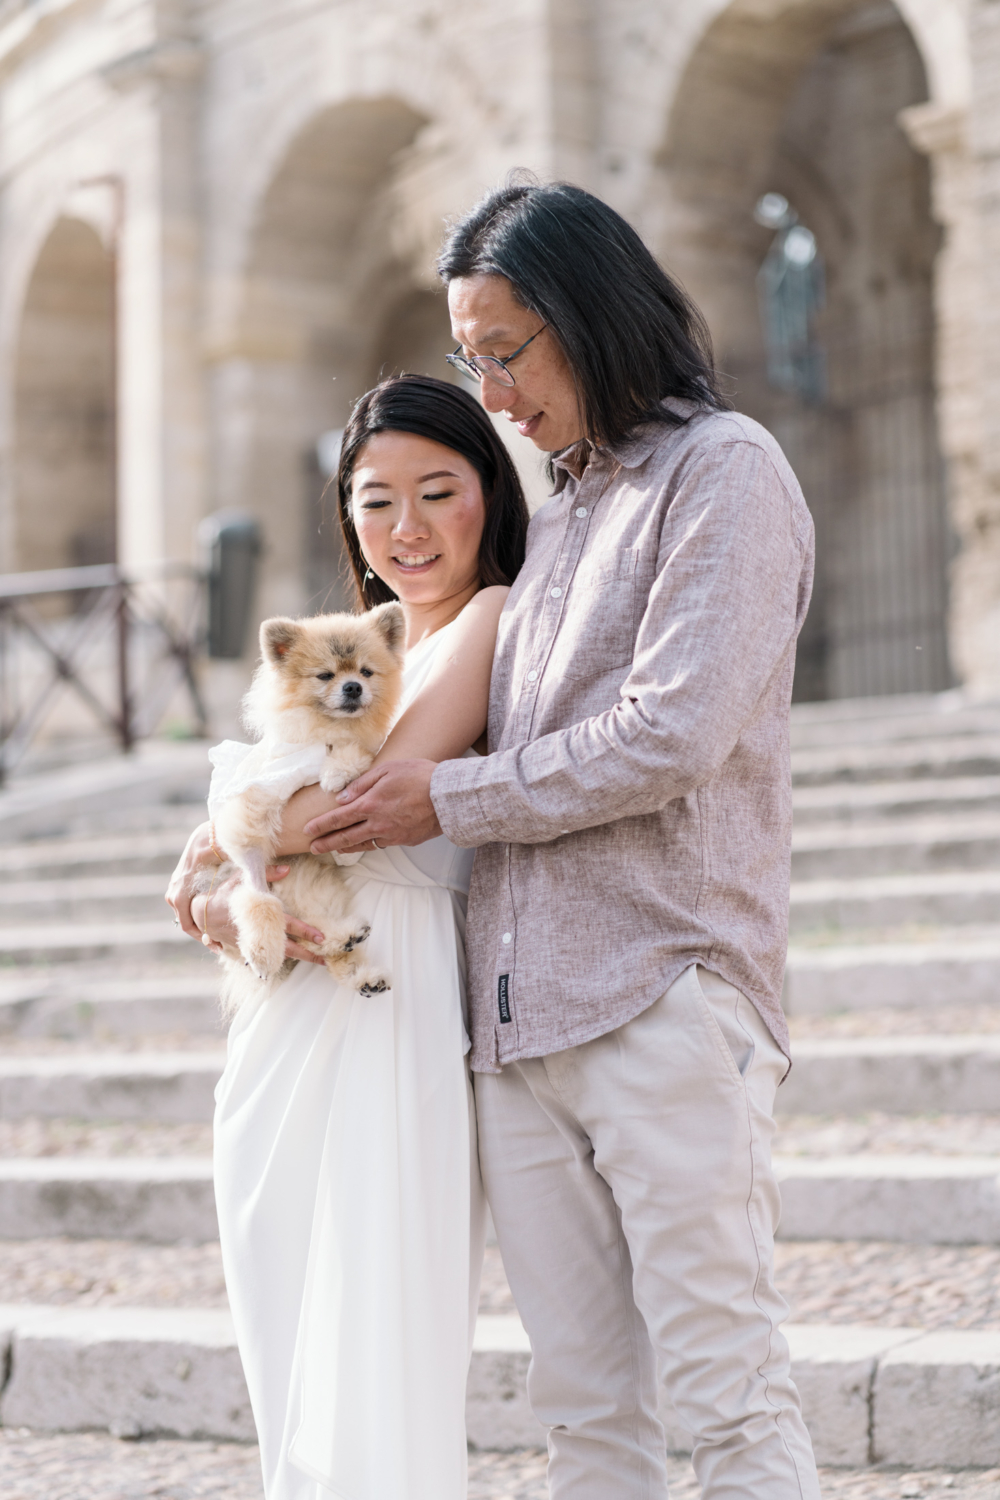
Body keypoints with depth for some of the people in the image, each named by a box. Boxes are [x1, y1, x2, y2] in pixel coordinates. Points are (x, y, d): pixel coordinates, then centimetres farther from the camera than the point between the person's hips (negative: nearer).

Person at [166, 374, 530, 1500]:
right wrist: (237, 903, -5)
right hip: (281, 1032, 8)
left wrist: (216, 859, -1)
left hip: (390, 1024, -8)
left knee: (376, 1392, -7)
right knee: (292, 1392, 11)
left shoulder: (497, 623, -5)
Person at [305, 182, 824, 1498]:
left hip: (663, 995, -7)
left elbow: (674, 734, -13)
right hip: (521, 1012, 7)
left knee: (727, 1389, -5)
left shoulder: (723, 470, -2)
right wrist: (254, 836, 16)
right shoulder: (560, 511, 21)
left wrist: (451, 799, -4)